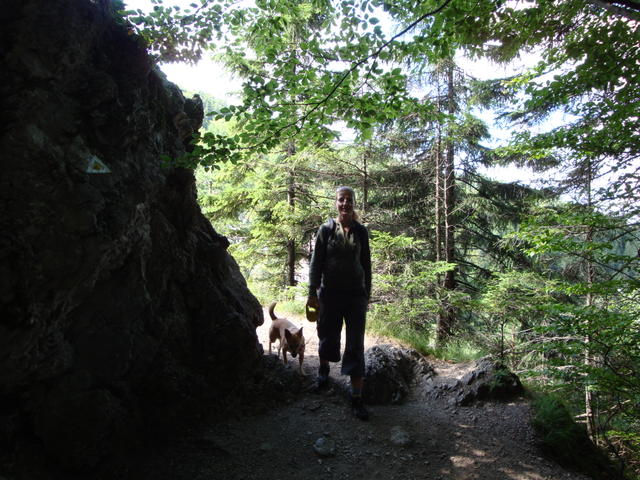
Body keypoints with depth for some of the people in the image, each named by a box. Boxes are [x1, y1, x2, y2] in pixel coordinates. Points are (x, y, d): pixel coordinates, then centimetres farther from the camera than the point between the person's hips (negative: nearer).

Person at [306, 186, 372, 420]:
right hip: (331, 293, 0)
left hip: (355, 294, 1)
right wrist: (313, 292, -6)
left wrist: (367, 294, 8)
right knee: (328, 336, 13)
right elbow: (316, 263, -2)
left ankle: (357, 397, 3)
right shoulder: (326, 229, -2)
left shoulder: (360, 231, 3)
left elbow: (366, 264, 8)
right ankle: (324, 368, 45)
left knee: (356, 345, -2)